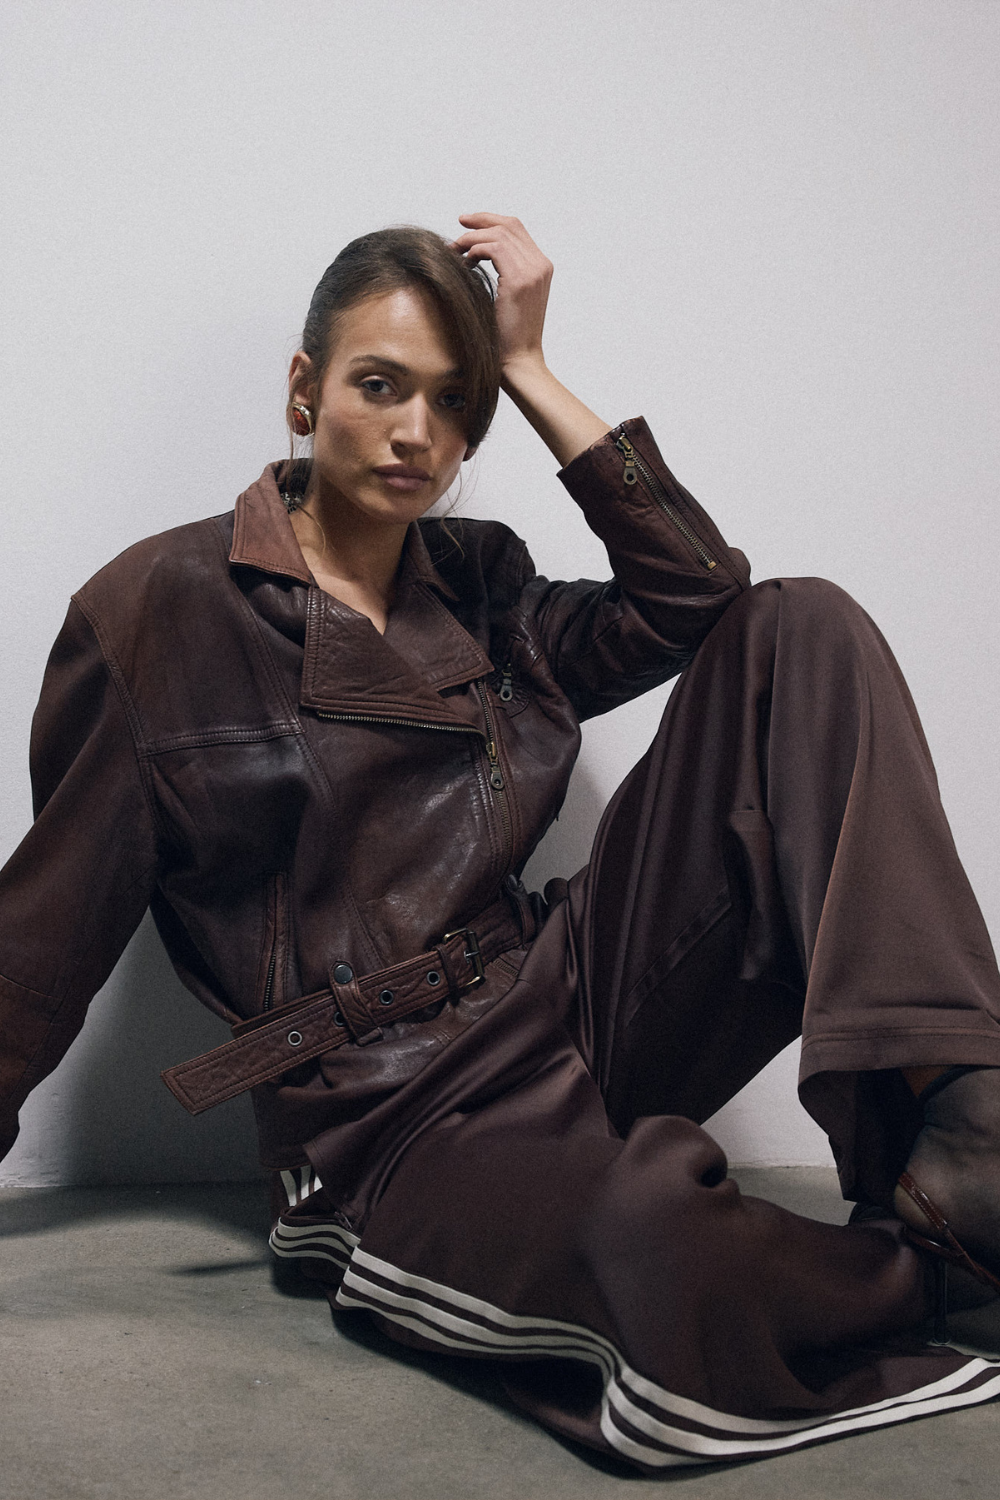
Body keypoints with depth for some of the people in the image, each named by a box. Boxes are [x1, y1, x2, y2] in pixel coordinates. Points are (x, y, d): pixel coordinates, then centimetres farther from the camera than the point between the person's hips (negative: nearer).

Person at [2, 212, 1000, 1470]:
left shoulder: (482, 592, 14)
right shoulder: (160, 608, 0)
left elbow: (697, 590, -2)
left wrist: (527, 370, 2)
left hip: (575, 1008, 6)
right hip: (396, 1123, -6)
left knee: (802, 629, -8)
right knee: (666, 1250, -42)